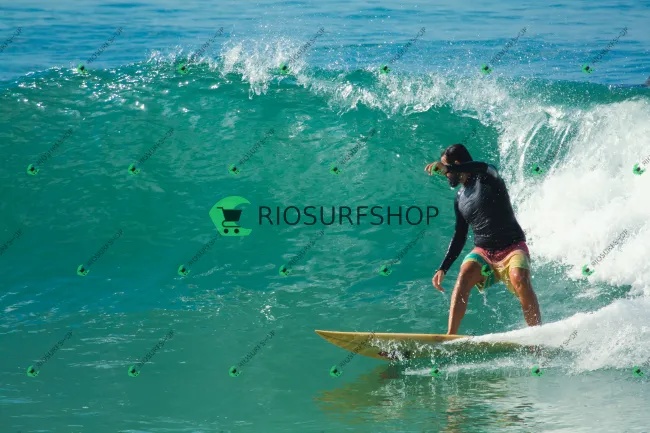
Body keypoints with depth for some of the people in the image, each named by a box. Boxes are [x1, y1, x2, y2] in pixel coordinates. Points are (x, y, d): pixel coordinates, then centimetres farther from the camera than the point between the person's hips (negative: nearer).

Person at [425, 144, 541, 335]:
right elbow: (459, 238, 21)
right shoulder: (460, 199, 14)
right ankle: (450, 337, -34)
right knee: (465, 275, -26)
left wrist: (443, 166, -40)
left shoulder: (487, 178, -4)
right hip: (482, 252, 5)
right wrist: (442, 269, 11)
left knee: (520, 280, -33)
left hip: (512, 247, -5)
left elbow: (483, 168, -31)